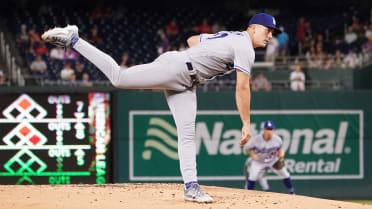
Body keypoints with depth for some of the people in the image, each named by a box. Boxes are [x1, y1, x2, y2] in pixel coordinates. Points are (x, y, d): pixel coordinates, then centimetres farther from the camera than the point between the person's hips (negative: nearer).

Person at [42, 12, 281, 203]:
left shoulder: (227, 36, 20)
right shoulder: (245, 48, -11)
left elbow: (192, 40, 32)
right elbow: (243, 87, -19)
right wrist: (246, 123, -17)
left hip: (185, 86, 10)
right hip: (175, 68, -10)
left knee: (187, 134, 1)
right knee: (119, 77, -13)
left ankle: (191, 186, -4)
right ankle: (72, 38, -7)